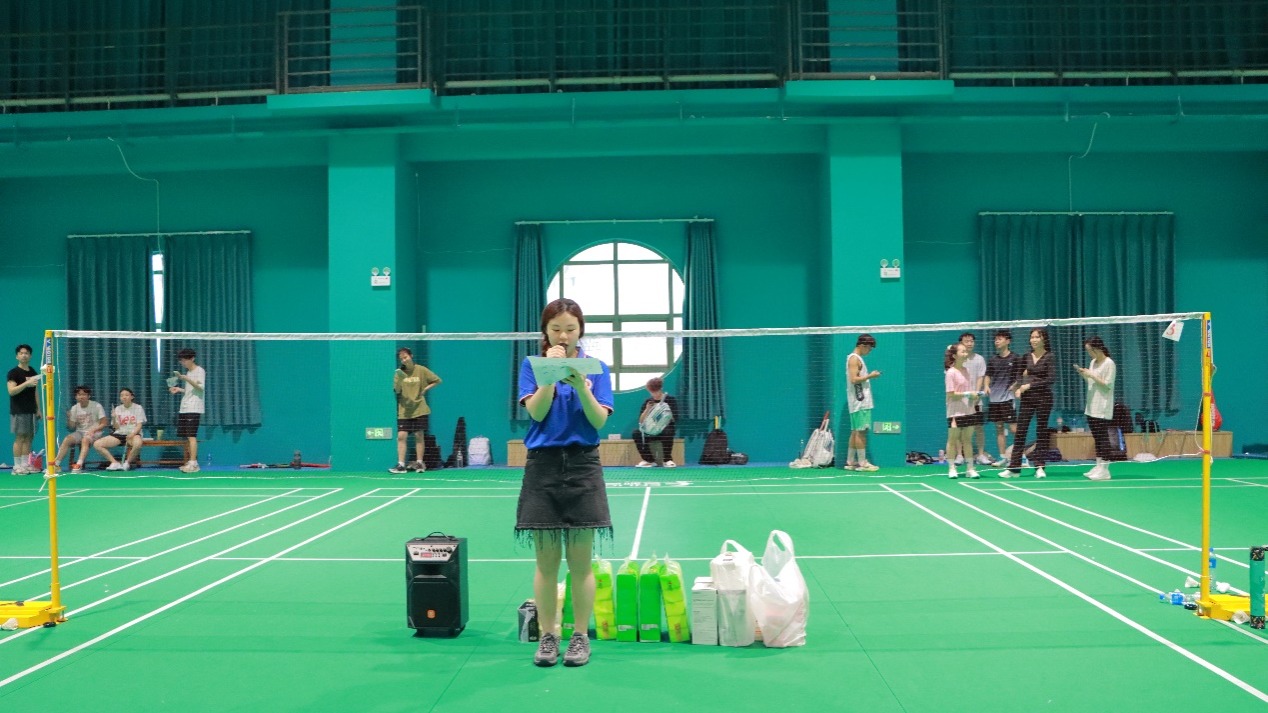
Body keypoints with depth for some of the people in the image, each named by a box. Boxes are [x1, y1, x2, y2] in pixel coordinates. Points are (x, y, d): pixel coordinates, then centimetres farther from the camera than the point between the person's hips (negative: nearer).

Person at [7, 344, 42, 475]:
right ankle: (17, 466, -4)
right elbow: (11, 391, -15)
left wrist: (38, 409, 17)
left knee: (29, 438, 4)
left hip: (31, 411, 6)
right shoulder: (13, 373, -4)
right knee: (20, 438, -7)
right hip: (18, 411, -6)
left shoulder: (33, 372, 15)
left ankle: (25, 464, 8)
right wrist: (26, 383, -27)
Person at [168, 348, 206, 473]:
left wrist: (186, 379, -23)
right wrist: (179, 389, 13)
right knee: (187, 436, 6)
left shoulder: (199, 371, -3)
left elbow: (200, 387, -15)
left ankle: (193, 463, -17)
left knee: (191, 435, -14)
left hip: (194, 408, -8)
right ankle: (191, 461, 10)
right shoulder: (188, 372, 22)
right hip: (184, 408, 8)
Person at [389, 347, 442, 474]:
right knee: (401, 436, -7)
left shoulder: (421, 370, -2)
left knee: (419, 435, 1)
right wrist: (398, 382, -25)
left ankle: (419, 463, 12)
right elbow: (397, 391, -5)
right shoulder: (399, 373, 2)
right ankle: (401, 465, -7)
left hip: (419, 409, -1)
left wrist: (424, 390, -4)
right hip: (404, 410, 1)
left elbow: (437, 380, 6)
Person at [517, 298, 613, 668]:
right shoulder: (532, 366, 5)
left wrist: (581, 386, -20)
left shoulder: (596, 368, 4)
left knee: (580, 562, 2)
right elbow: (536, 412, -9)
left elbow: (600, 420, -6)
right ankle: (547, 636, 15)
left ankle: (580, 636, 14)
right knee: (546, 562, 3)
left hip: (582, 468, 0)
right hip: (543, 467, 0)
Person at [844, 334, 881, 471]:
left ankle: (850, 462, 13)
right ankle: (862, 463, -8)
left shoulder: (857, 358, 20)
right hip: (860, 402, -10)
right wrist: (870, 376, -13)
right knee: (861, 431, -9)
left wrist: (869, 376, 11)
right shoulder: (854, 359, -10)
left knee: (856, 431, 10)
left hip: (861, 402, 10)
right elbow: (854, 379, -20)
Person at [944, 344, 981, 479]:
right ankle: (951, 469, 8)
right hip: (955, 412, -6)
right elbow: (951, 394, -14)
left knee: (967, 439, 9)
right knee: (953, 439, 2)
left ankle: (971, 468, 11)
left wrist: (974, 396, 0)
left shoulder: (967, 371, 10)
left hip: (969, 411, 6)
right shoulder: (951, 373, -10)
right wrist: (967, 394, -20)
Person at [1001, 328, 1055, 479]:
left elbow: (1050, 379, -13)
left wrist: (1030, 385, -16)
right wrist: (1018, 388, -5)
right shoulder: (1026, 357, 9)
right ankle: (1013, 467, 3)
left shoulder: (1049, 358, -5)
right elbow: (1021, 375, 14)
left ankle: (1039, 467, 10)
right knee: (1020, 432, 1)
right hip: (1027, 398, 4)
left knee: (1042, 432, 3)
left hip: (1043, 398, -4)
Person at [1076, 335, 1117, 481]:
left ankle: (1104, 469, -6)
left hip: (1102, 408, -8)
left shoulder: (1109, 363, -10)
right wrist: (1083, 374, 4)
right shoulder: (1093, 362, 14)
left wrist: (1092, 375, -16)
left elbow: (1107, 384, -14)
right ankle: (1098, 465, 14)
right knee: (1096, 437, 9)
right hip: (1091, 407, 8)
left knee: (1103, 436, -7)